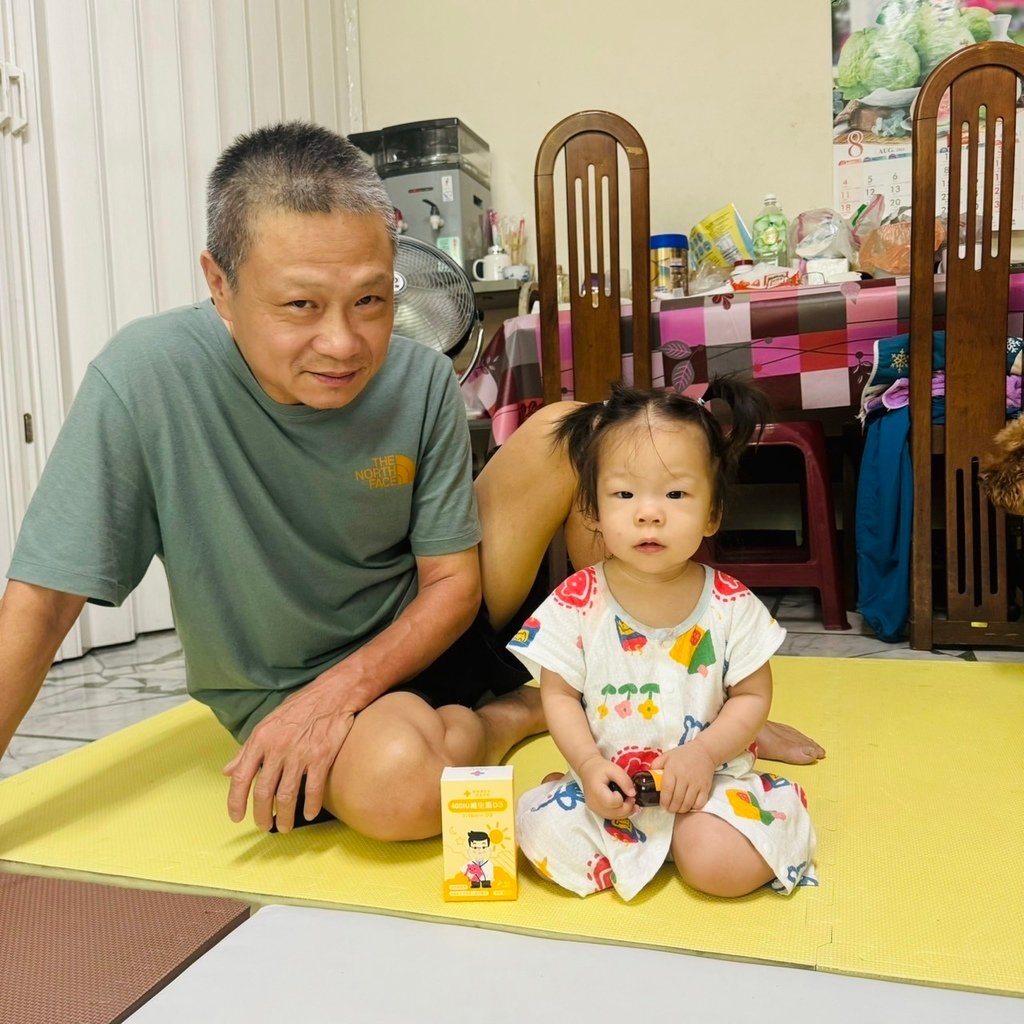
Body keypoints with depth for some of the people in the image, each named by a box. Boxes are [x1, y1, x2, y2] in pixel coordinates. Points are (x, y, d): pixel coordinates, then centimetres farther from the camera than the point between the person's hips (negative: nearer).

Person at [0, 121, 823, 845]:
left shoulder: (421, 381, -15)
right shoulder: (146, 380, -23)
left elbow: (453, 584, -8)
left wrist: (342, 685, -23)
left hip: (424, 632, 3)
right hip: (290, 687, -2)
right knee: (396, 777, -39)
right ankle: (521, 713, -3)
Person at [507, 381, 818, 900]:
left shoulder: (731, 604, -10)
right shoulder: (577, 602, -11)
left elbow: (753, 695, -3)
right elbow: (559, 694, -4)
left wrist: (703, 754, -17)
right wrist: (590, 765, -18)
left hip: (708, 775, 0)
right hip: (607, 785, 1)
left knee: (723, 867, -23)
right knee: (541, 834, -20)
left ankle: (683, 833, 10)